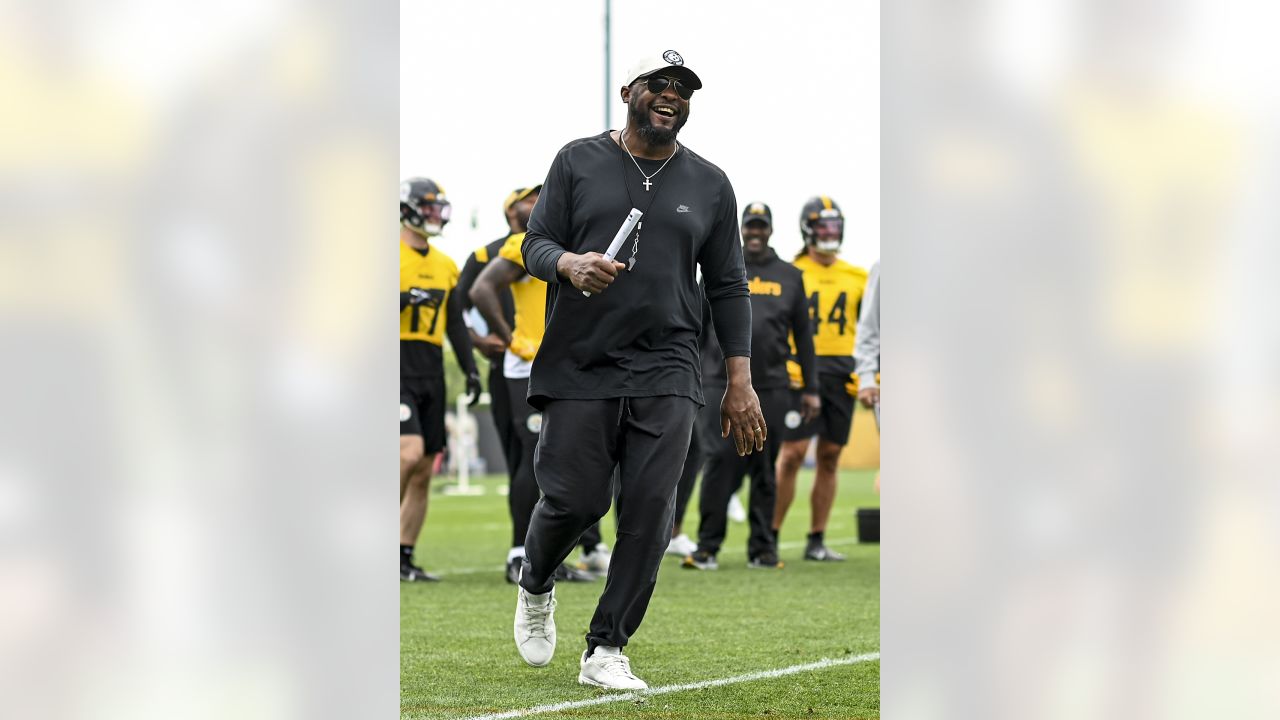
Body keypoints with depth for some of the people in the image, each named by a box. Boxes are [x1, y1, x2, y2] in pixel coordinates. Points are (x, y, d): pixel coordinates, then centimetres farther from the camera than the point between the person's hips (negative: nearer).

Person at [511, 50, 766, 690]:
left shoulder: (710, 185, 12)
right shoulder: (578, 162, 8)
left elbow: (728, 287, 13)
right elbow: (536, 244, 6)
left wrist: (740, 383, 6)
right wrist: (570, 264, -19)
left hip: (666, 374, 2)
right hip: (580, 367, -2)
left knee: (650, 510, -8)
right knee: (574, 499, -5)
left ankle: (606, 650, 1)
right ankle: (535, 588, 28)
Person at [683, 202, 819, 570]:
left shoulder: (789, 276, 13)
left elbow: (803, 336, 15)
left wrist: (810, 388, 11)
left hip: (771, 387, 2)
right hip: (723, 384, -2)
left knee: (764, 469, 5)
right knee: (720, 464, -8)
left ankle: (762, 547, 10)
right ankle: (708, 546, -5)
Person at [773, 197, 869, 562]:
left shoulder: (857, 278, 12)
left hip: (842, 375, 4)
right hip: (801, 372, -4)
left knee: (830, 457, 6)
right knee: (792, 452, -10)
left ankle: (816, 541, 13)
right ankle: (770, 536, -4)